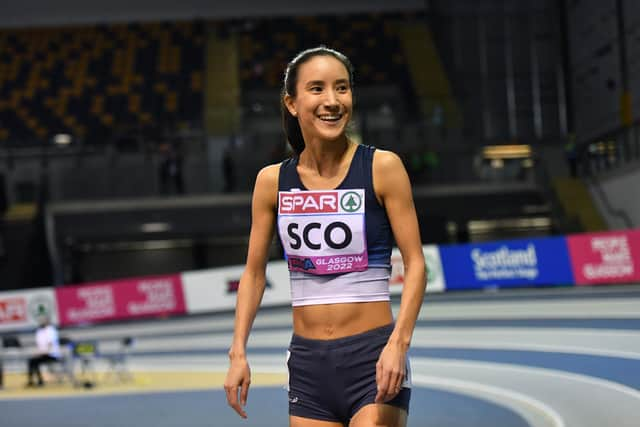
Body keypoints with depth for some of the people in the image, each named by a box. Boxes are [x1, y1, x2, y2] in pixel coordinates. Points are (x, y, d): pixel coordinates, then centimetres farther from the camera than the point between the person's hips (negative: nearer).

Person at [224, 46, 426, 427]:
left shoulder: (383, 168, -6)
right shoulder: (272, 182, 3)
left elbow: (415, 263, -7)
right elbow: (254, 272, 10)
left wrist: (398, 343, -18)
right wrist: (239, 352, 2)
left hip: (373, 356, -3)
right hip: (308, 362, 4)